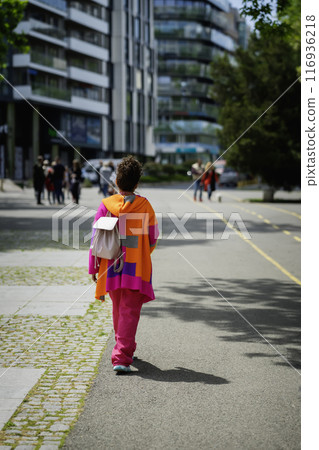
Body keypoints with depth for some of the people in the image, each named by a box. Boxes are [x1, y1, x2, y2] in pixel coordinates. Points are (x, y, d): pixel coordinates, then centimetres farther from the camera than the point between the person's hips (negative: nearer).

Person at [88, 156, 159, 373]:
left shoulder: (106, 205, -5)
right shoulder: (145, 206, -7)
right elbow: (153, 240, 3)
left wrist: (93, 267, 5)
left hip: (111, 266, 3)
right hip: (137, 267, -2)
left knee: (119, 309, 20)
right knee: (130, 312, -1)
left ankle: (126, 349, 38)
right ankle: (121, 358, -10)